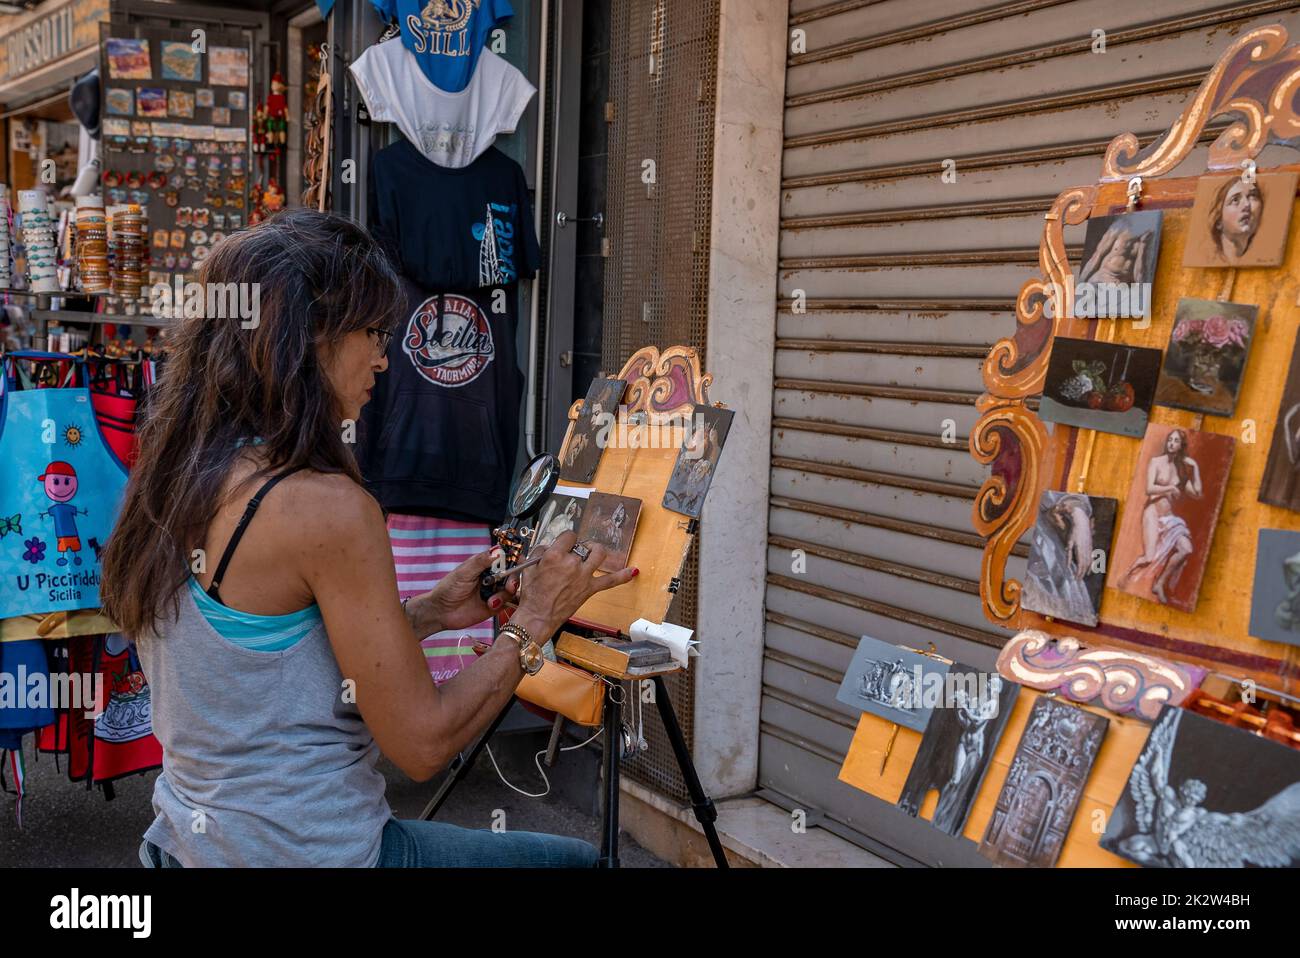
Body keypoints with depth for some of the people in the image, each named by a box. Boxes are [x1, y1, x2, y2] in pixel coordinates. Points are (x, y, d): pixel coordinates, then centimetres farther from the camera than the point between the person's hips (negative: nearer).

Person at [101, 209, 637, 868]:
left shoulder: (172, 475, 0)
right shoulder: (328, 506, -25)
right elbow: (422, 746, -19)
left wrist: (431, 611, 7)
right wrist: (533, 620, -7)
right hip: (304, 851, -8)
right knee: (576, 859, 14)